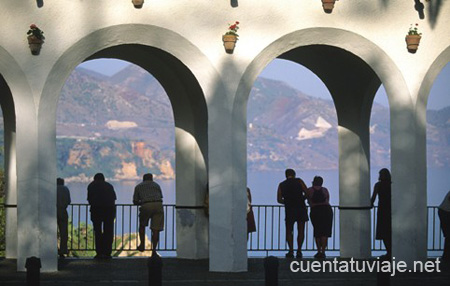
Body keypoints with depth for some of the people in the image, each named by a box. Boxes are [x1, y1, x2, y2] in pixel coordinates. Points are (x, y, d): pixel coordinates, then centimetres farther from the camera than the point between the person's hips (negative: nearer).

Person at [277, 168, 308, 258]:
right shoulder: (299, 181, 3)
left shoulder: (281, 185, 7)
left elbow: (279, 199, 3)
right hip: (301, 208, 0)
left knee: (289, 231, 8)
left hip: (289, 209, 1)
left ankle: (291, 251, -5)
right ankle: (299, 251, 0)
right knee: (301, 231, 5)